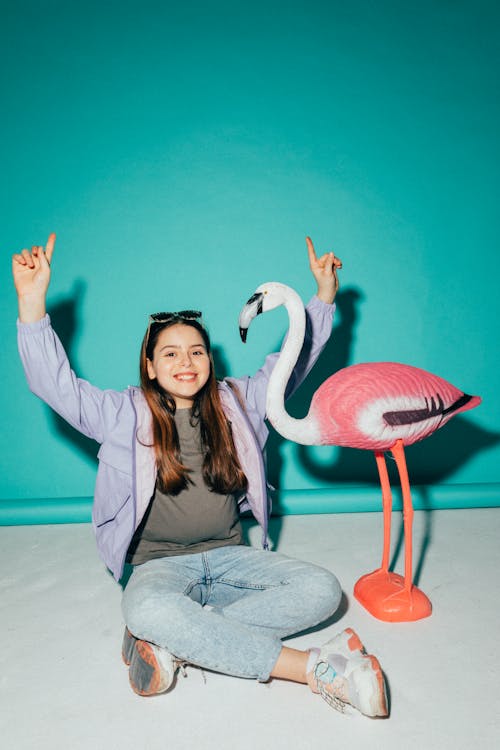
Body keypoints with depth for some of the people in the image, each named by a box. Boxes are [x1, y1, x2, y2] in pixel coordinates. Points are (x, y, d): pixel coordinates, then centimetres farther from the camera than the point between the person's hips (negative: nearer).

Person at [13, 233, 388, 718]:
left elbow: (292, 362, 11)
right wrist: (32, 299, -17)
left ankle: (173, 644, -24)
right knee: (145, 609, -38)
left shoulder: (236, 402, 7)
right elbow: (55, 384, -7)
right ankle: (316, 671, -32)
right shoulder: (127, 414, 0)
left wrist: (324, 295, 6)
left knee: (321, 589, -21)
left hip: (228, 556, 3)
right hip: (161, 564, -2)